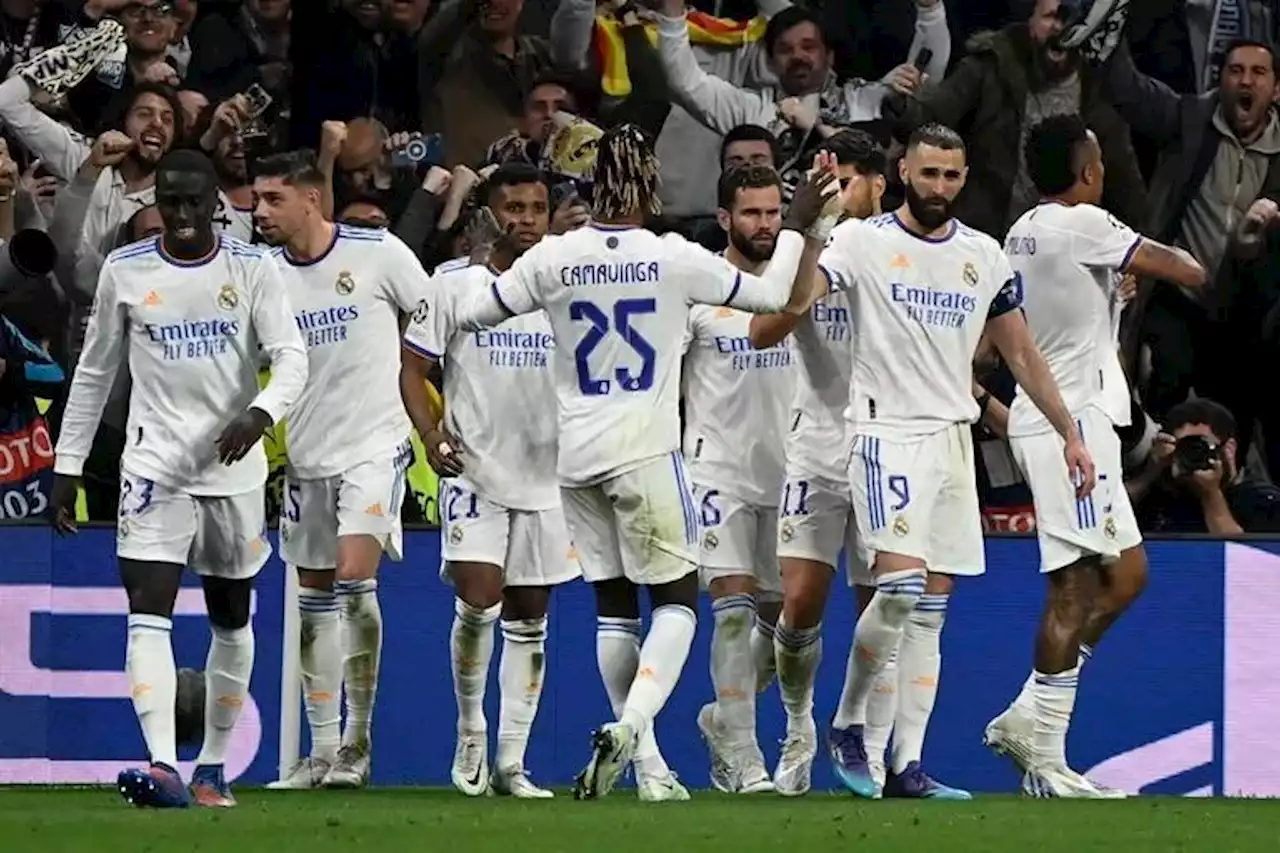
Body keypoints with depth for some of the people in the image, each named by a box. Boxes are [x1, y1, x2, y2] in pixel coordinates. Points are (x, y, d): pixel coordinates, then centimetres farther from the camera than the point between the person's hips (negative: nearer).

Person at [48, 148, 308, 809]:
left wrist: (260, 413, -30)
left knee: (231, 618, 11)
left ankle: (213, 767, 24)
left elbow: (292, 357, -9)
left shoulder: (253, 269, -2)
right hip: (154, 464, -1)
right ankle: (162, 766, -29)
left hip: (234, 465, 1)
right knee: (148, 613, -17)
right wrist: (68, 466, 7)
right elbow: (93, 374, 10)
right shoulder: (125, 271, 2)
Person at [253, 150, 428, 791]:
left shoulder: (378, 253, -9)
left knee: (355, 578, -18)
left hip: (375, 445, -5)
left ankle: (357, 740, -9)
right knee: (315, 600, 9)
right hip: (306, 454, 5)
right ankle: (323, 752, 17)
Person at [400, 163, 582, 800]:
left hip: (548, 477, 3)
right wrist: (431, 437, -14)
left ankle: (511, 761, 11)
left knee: (529, 619, 6)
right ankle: (470, 734, 6)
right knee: (478, 604, -16)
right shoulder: (456, 284, -1)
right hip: (474, 471, -3)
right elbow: (412, 366, 0)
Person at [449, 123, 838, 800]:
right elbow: (772, 296, 5)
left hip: (576, 458, 3)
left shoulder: (553, 259, -3)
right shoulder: (674, 259, -7)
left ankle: (637, 748, 17)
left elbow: (470, 316, 7)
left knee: (612, 602, 14)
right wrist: (798, 227, 20)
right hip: (645, 453, -3)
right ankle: (631, 725, -18)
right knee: (677, 598, 4)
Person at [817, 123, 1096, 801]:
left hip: (953, 438, 5)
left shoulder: (983, 256, 11)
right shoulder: (863, 241, -3)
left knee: (932, 610, 3)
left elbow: (1020, 351, 19)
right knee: (900, 585, -20)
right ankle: (847, 724, -1)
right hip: (885, 432, -5)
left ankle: (908, 766, 4)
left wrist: (1069, 432, 17)